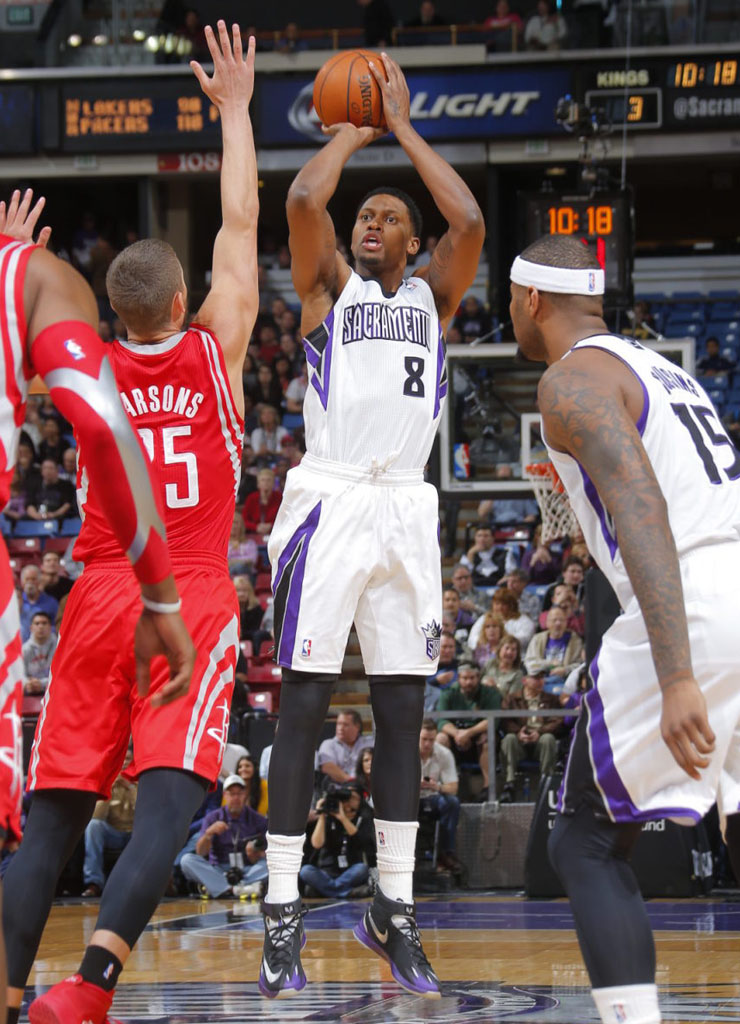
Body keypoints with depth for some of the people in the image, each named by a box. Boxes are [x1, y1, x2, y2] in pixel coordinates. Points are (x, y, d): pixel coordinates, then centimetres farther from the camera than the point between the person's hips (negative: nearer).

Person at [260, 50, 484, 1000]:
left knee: (402, 716, 5)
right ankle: (282, 917, -5)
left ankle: (395, 911, 10)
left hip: (405, 511, 4)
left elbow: (469, 223, -3)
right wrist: (352, 131, 5)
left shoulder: (432, 295, 16)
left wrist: (404, 129, 3)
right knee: (303, 708, -6)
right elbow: (302, 200, -10)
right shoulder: (329, 285, 9)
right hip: (330, 502, -3)